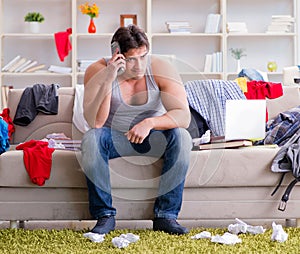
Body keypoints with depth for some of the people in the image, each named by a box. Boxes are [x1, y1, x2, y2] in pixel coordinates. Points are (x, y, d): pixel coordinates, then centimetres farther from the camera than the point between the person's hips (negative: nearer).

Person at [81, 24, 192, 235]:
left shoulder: (161, 69, -18)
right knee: (91, 139, -31)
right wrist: (108, 80, -38)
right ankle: (105, 215, -19)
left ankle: (165, 215, -19)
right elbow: (94, 123, -29)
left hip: (153, 137, 1)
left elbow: (184, 116, -26)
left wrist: (150, 123, -43)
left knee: (181, 137, -29)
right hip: (114, 137, 0)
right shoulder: (98, 71, -18)